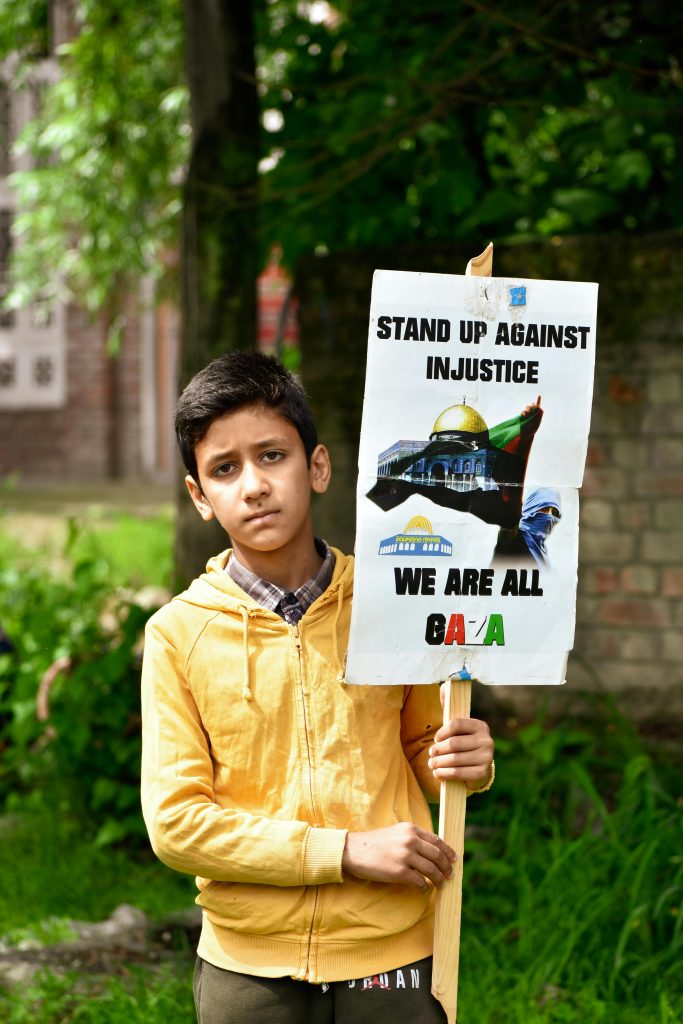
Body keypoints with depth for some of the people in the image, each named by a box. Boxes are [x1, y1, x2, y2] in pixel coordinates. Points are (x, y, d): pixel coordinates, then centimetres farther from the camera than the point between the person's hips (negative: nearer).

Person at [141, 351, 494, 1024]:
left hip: (391, 957, 1)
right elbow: (175, 819, -9)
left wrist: (463, 763, -11)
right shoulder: (178, 633, -5)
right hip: (250, 967, -1)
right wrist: (347, 852, -15)